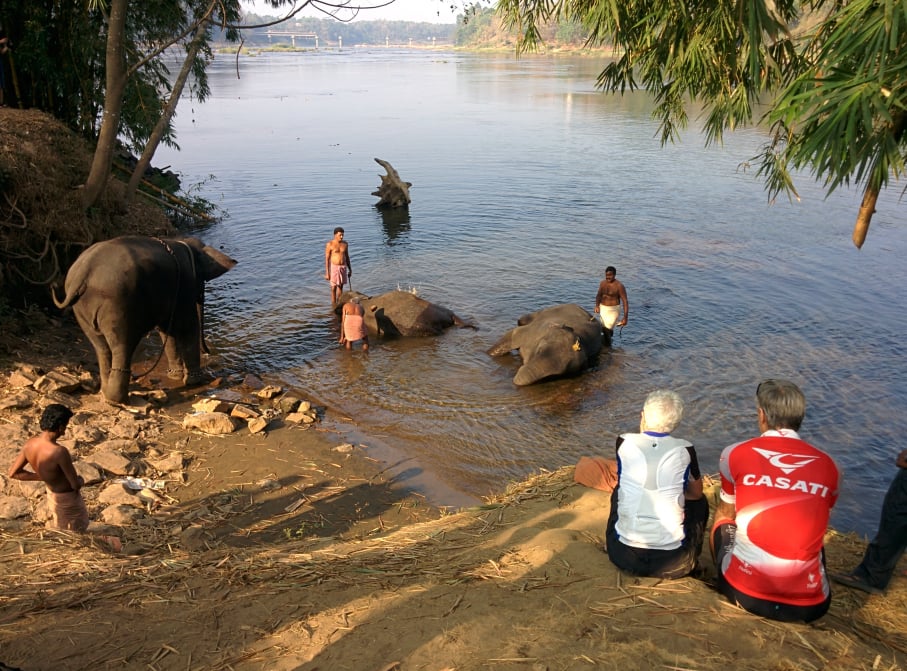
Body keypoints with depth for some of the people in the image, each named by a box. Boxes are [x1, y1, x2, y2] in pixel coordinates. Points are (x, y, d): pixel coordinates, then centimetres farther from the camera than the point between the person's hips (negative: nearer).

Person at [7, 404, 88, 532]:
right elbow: (76, 484, -29)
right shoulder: (60, 452, -38)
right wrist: (81, 481, -5)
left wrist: (43, 476, 1)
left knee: (61, 532, 30)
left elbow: (13, 473, -3)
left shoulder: (30, 443, -16)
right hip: (68, 497, -7)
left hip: (52, 494, 7)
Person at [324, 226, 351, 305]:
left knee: (341, 286, 13)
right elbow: (327, 259, -10)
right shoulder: (329, 244, -13)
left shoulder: (345, 243, 2)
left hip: (343, 267, 5)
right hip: (333, 267, -5)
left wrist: (350, 270, 12)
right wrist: (327, 273, -12)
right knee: (333, 288, 1)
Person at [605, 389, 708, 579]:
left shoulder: (625, 442, -3)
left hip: (624, 556, 1)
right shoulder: (684, 450, -4)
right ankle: (690, 564, 31)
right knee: (700, 502, 27)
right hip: (673, 563, -1)